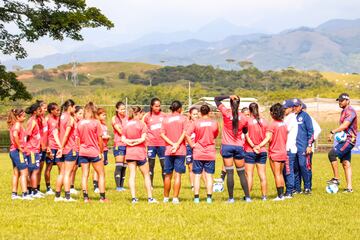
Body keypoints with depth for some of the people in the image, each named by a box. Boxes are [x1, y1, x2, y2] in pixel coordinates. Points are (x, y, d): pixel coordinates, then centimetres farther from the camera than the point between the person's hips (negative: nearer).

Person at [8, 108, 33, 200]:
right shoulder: (18, 124, -13)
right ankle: (24, 194, -12)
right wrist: (20, 147, -22)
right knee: (24, 172, -8)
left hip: (13, 151, 9)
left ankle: (14, 194, 16)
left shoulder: (14, 125, 15)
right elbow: (15, 135, -30)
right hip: (18, 151, -9)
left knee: (16, 173, 13)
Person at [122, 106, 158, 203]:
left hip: (129, 152, 4)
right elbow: (143, 138, -14)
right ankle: (150, 198, 6)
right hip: (140, 152, -4)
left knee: (132, 175, 4)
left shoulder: (126, 125, 6)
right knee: (146, 175, 6)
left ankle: (133, 198, -1)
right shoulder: (141, 124, -8)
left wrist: (130, 142, -6)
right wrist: (135, 143, -6)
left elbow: (123, 139, 1)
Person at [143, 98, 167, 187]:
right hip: (151, 143, 0)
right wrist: (145, 136, -1)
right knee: (151, 165, 5)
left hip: (162, 143, 0)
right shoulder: (147, 116, 1)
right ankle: (150, 185, 10)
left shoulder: (164, 115, 2)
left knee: (164, 164, 1)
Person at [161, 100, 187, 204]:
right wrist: (177, 145, -11)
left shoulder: (165, 119, 6)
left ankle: (166, 197, 19)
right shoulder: (183, 118, -1)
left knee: (168, 175, 12)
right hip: (180, 150, -3)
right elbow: (184, 133, -11)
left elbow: (162, 134, -1)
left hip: (168, 150, 3)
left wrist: (172, 144, -7)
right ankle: (175, 198, -8)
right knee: (177, 175, -3)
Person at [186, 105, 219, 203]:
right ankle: (209, 197, 5)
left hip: (198, 153, -1)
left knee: (197, 175, 5)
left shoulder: (195, 123, -6)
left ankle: (196, 197, 4)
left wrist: (192, 145, -6)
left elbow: (187, 134, -15)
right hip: (210, 153, 1)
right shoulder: (214, 123, -1)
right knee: (209, 175, 6)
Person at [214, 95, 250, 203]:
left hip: (227, 146, -2)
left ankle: (231, 198, -3)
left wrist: (229, 96, -6)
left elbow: (216, 99, 0)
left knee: (229, 173, -2)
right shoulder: (243, 118, -2)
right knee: (242, 173, 10)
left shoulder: (226, 113, -8)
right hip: (239, 147, 2)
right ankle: (247, 197, 9)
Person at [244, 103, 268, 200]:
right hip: (262, 151, 4)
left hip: (250, 151, -3)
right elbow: (267, 137, 1)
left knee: (249, 174, 0)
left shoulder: (247, 121, -8)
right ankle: (264, 195, 10)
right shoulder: (264, 121, 2)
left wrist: (254, 147, -7)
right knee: (262, 174, 7)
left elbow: (247, 136, -12)